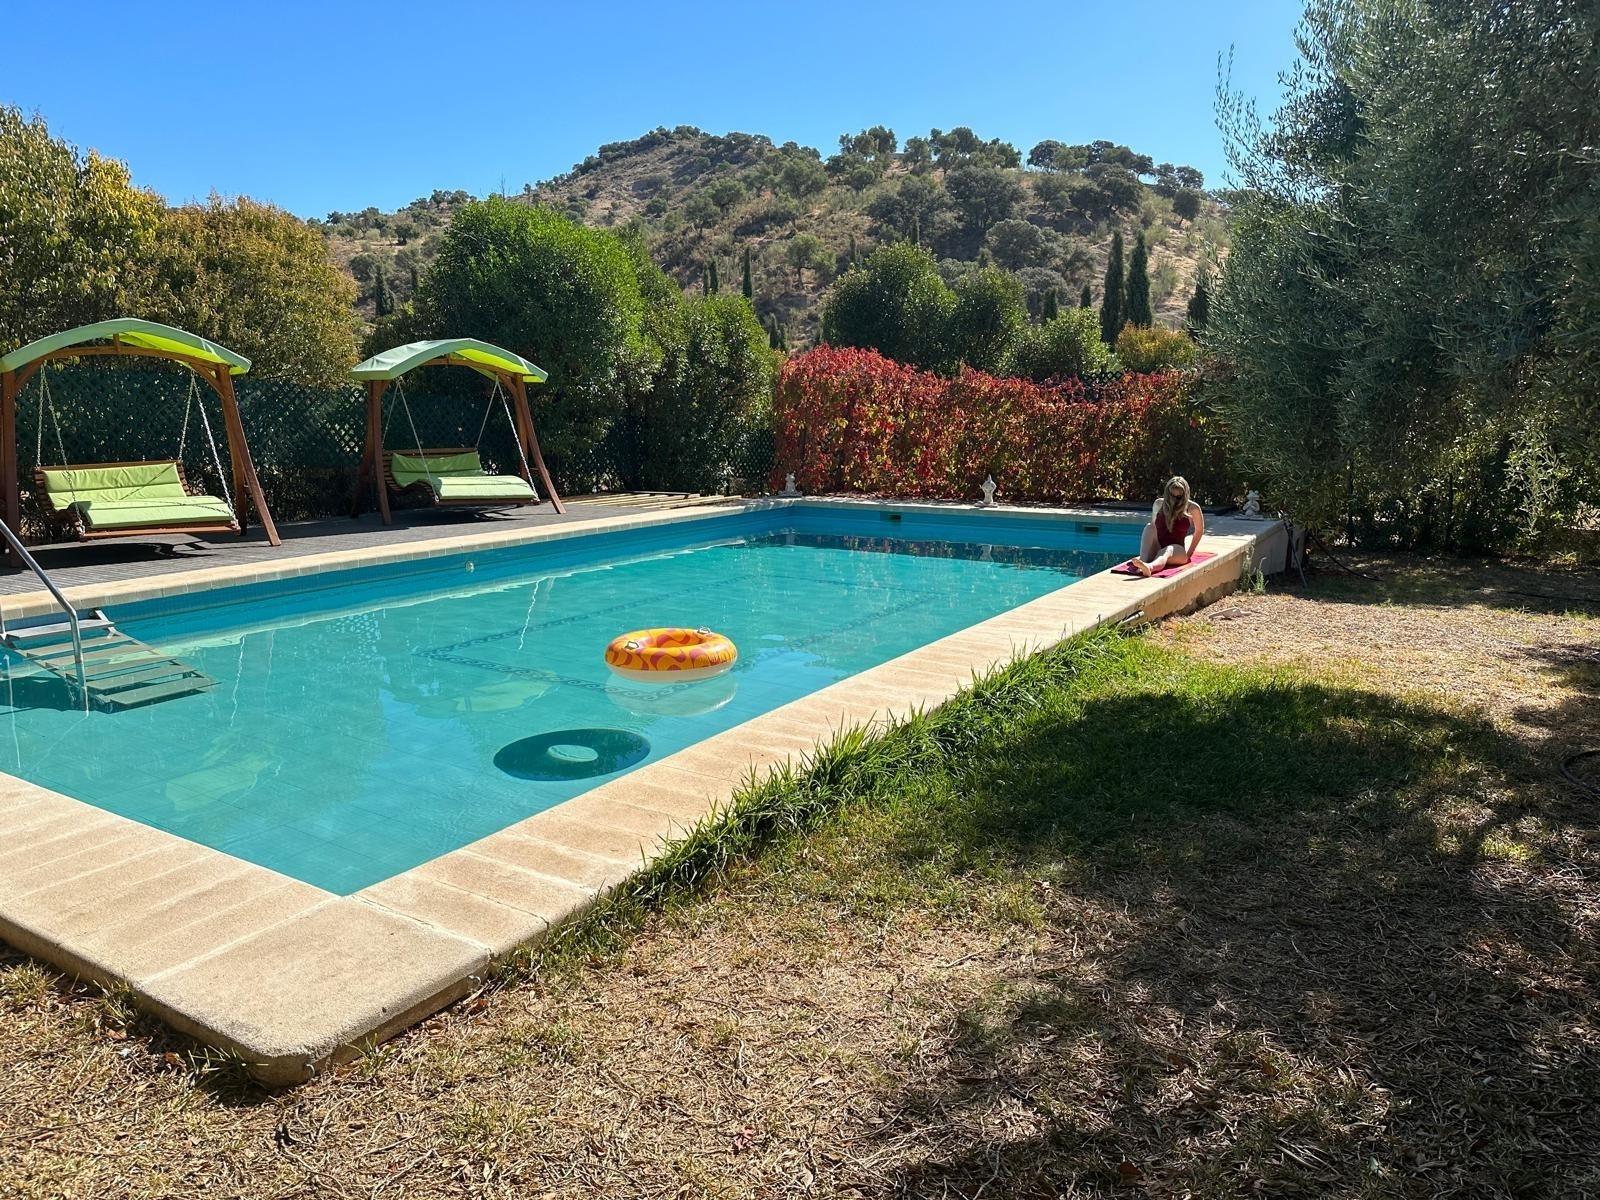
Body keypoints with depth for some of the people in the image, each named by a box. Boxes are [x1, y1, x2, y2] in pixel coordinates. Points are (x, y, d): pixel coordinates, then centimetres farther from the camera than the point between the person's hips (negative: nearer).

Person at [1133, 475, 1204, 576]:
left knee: (1167, 550, -39)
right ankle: (1143, 561, -51)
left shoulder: (1192, 508, -3)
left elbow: (1199, 531, 10)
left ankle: (1149, 567, -74)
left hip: (1178, 550, -3)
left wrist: (1189, 553, 10)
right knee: (1149, 527, -26)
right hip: (1157, 548, 3)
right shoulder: (1159, 504, 5)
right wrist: (1146, 548, 9)